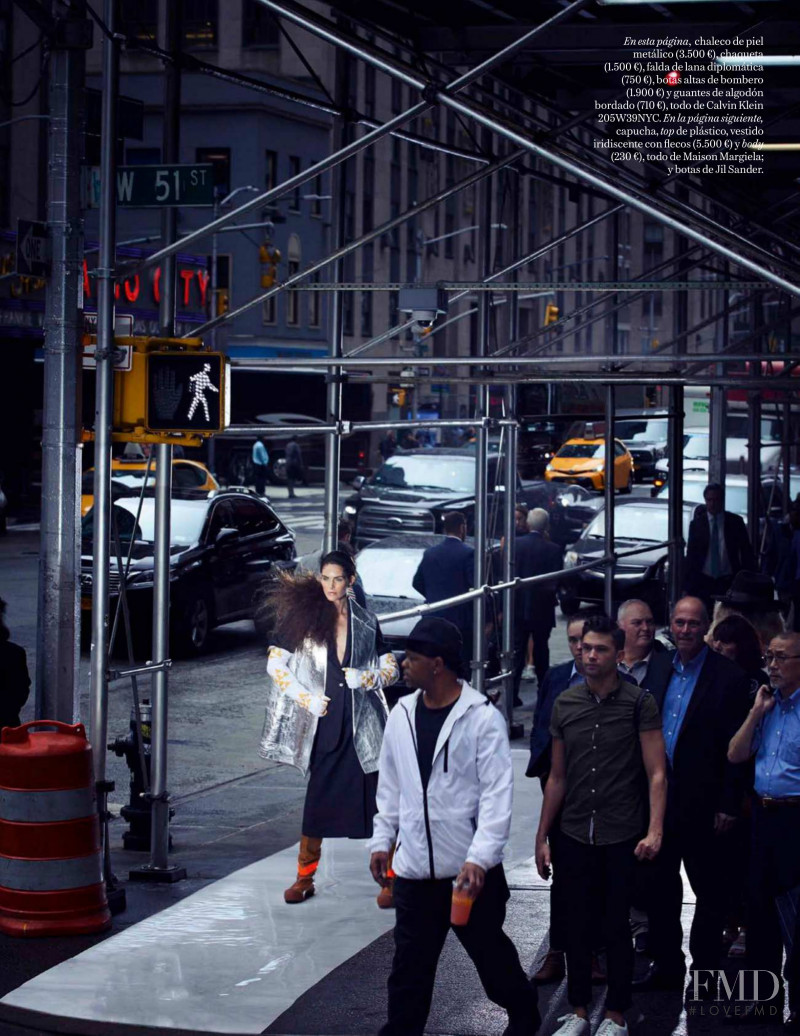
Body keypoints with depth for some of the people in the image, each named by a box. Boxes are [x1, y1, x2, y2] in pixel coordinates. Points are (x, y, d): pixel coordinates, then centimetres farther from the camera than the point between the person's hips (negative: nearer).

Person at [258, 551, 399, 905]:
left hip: (363, 724, 1)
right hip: (324, 724, 0)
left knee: (377, 802, -2)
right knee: (318, 801, 5)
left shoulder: (365, 622, 7)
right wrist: (307, 699, -7)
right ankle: (304, 878, 16)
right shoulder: (303, 616, 2)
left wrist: (366, 677, -8)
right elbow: (275, 665, 2)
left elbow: (390, 669, 13)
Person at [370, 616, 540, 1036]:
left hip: (470, 864, -4)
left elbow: (497, 793, -15)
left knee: (490, 950, 12)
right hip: (415, 866, 4)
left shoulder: (482, 717, -12)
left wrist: (480, 857, -22)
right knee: (410, 965, 7)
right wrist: (382, 840, 12)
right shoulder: (402, 714, 5)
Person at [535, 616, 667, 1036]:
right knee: (577, 926, 9)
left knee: (617, 927, 5)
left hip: (622, 838, -3)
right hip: (575, 836, 3)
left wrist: (654, 831, -19)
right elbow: (557, 778, 11)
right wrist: (541, 837, 11)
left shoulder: (639, 702, -6)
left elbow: (656, 774, -9)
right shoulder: (565, 703, 5)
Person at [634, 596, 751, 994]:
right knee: (660, 885, 13)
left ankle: (705, 971, 15)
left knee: (709, 889, 5)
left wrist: (728, 805, -12)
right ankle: (666, 965, 24)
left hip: (701, 804, -5)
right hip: (659, 796, 6)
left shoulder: (727, 678, -9)